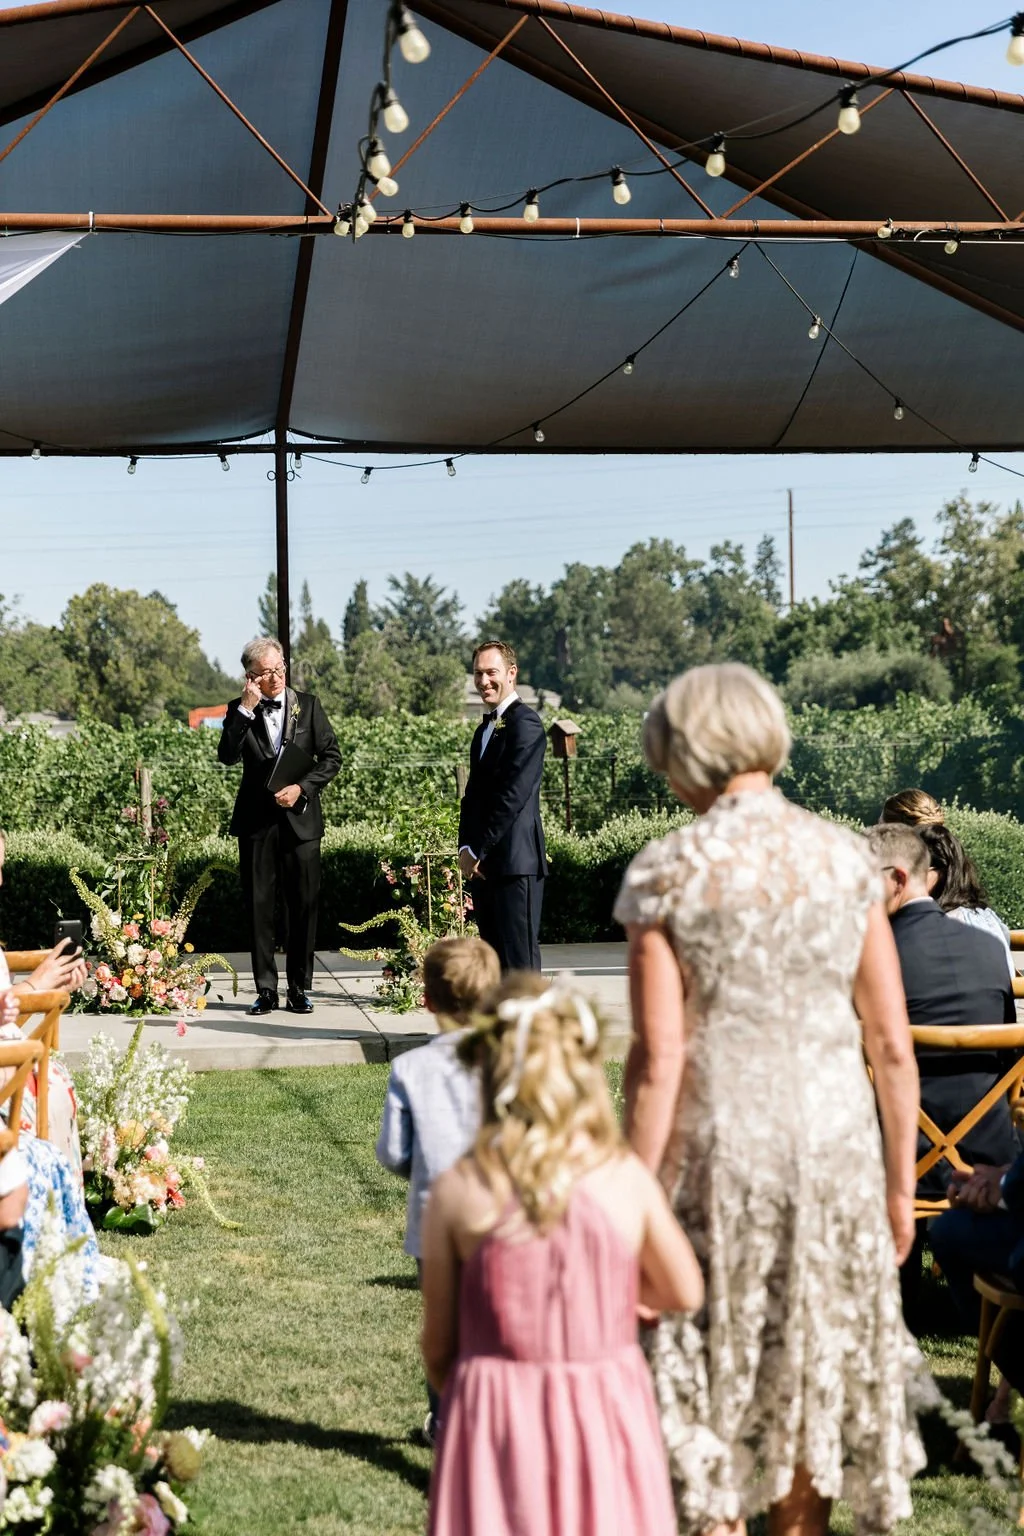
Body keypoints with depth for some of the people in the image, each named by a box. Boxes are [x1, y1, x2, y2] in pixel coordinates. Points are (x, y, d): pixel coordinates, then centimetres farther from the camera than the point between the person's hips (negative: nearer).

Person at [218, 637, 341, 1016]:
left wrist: (302, 787, -10)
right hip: (256, 820, 0)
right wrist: (246, 708, -16)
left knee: (304, 905, 2)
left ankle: (299, 988, 10)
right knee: (259, 906, 2)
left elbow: (331, 756, 3)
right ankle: (265, 989, 9)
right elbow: (228, 756, -11)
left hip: (300, 817, 0)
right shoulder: (240, 711, 4)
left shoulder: (308, 705, 5)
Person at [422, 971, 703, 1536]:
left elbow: (438, 1346, 1)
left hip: (494, 1424, 0)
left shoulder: (456, 1193, -8)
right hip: (605, 1415, 1)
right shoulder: (627, 1181, -6)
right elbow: (686, 1293, 9)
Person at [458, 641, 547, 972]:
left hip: (515, 861, -9)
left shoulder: (525, 723, -9)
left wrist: (477, 850, -12)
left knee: (519, 958, -9)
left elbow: (513, 794, -16)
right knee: (493, 955, 11)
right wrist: (466, 848, 4)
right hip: (484, 864, 9)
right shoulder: (485, 727, 20)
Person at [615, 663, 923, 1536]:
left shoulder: (667, 873, -9)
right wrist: (900, 1182, 11)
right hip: (836, 1142, 3)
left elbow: (659, 1061, -12)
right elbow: (892, 1046, 1)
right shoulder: (846, 858, 0)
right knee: (817, 1366, 18)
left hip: (721, 1144, -3)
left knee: (719, 1372, 13)